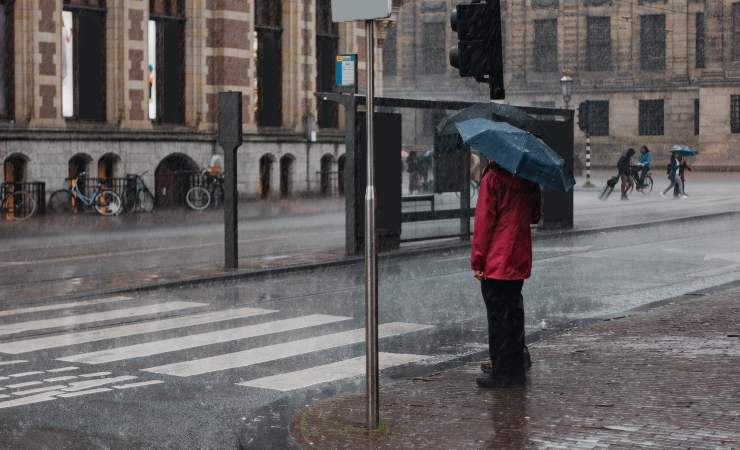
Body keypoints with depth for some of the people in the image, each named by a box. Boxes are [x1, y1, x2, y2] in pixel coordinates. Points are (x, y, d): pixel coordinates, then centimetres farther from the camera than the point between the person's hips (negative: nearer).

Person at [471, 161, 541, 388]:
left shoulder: (493, 178, -12)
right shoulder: (529, 181, 8)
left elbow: (484, 221, -14)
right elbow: (534, 217, 18)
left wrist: (477, 260, -11)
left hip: (496, 261, -7)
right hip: (520, 260, 7)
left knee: (497, 315, -2)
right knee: (514, 313, 15)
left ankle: (501, 373, 0)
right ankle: (516, 370, 20)